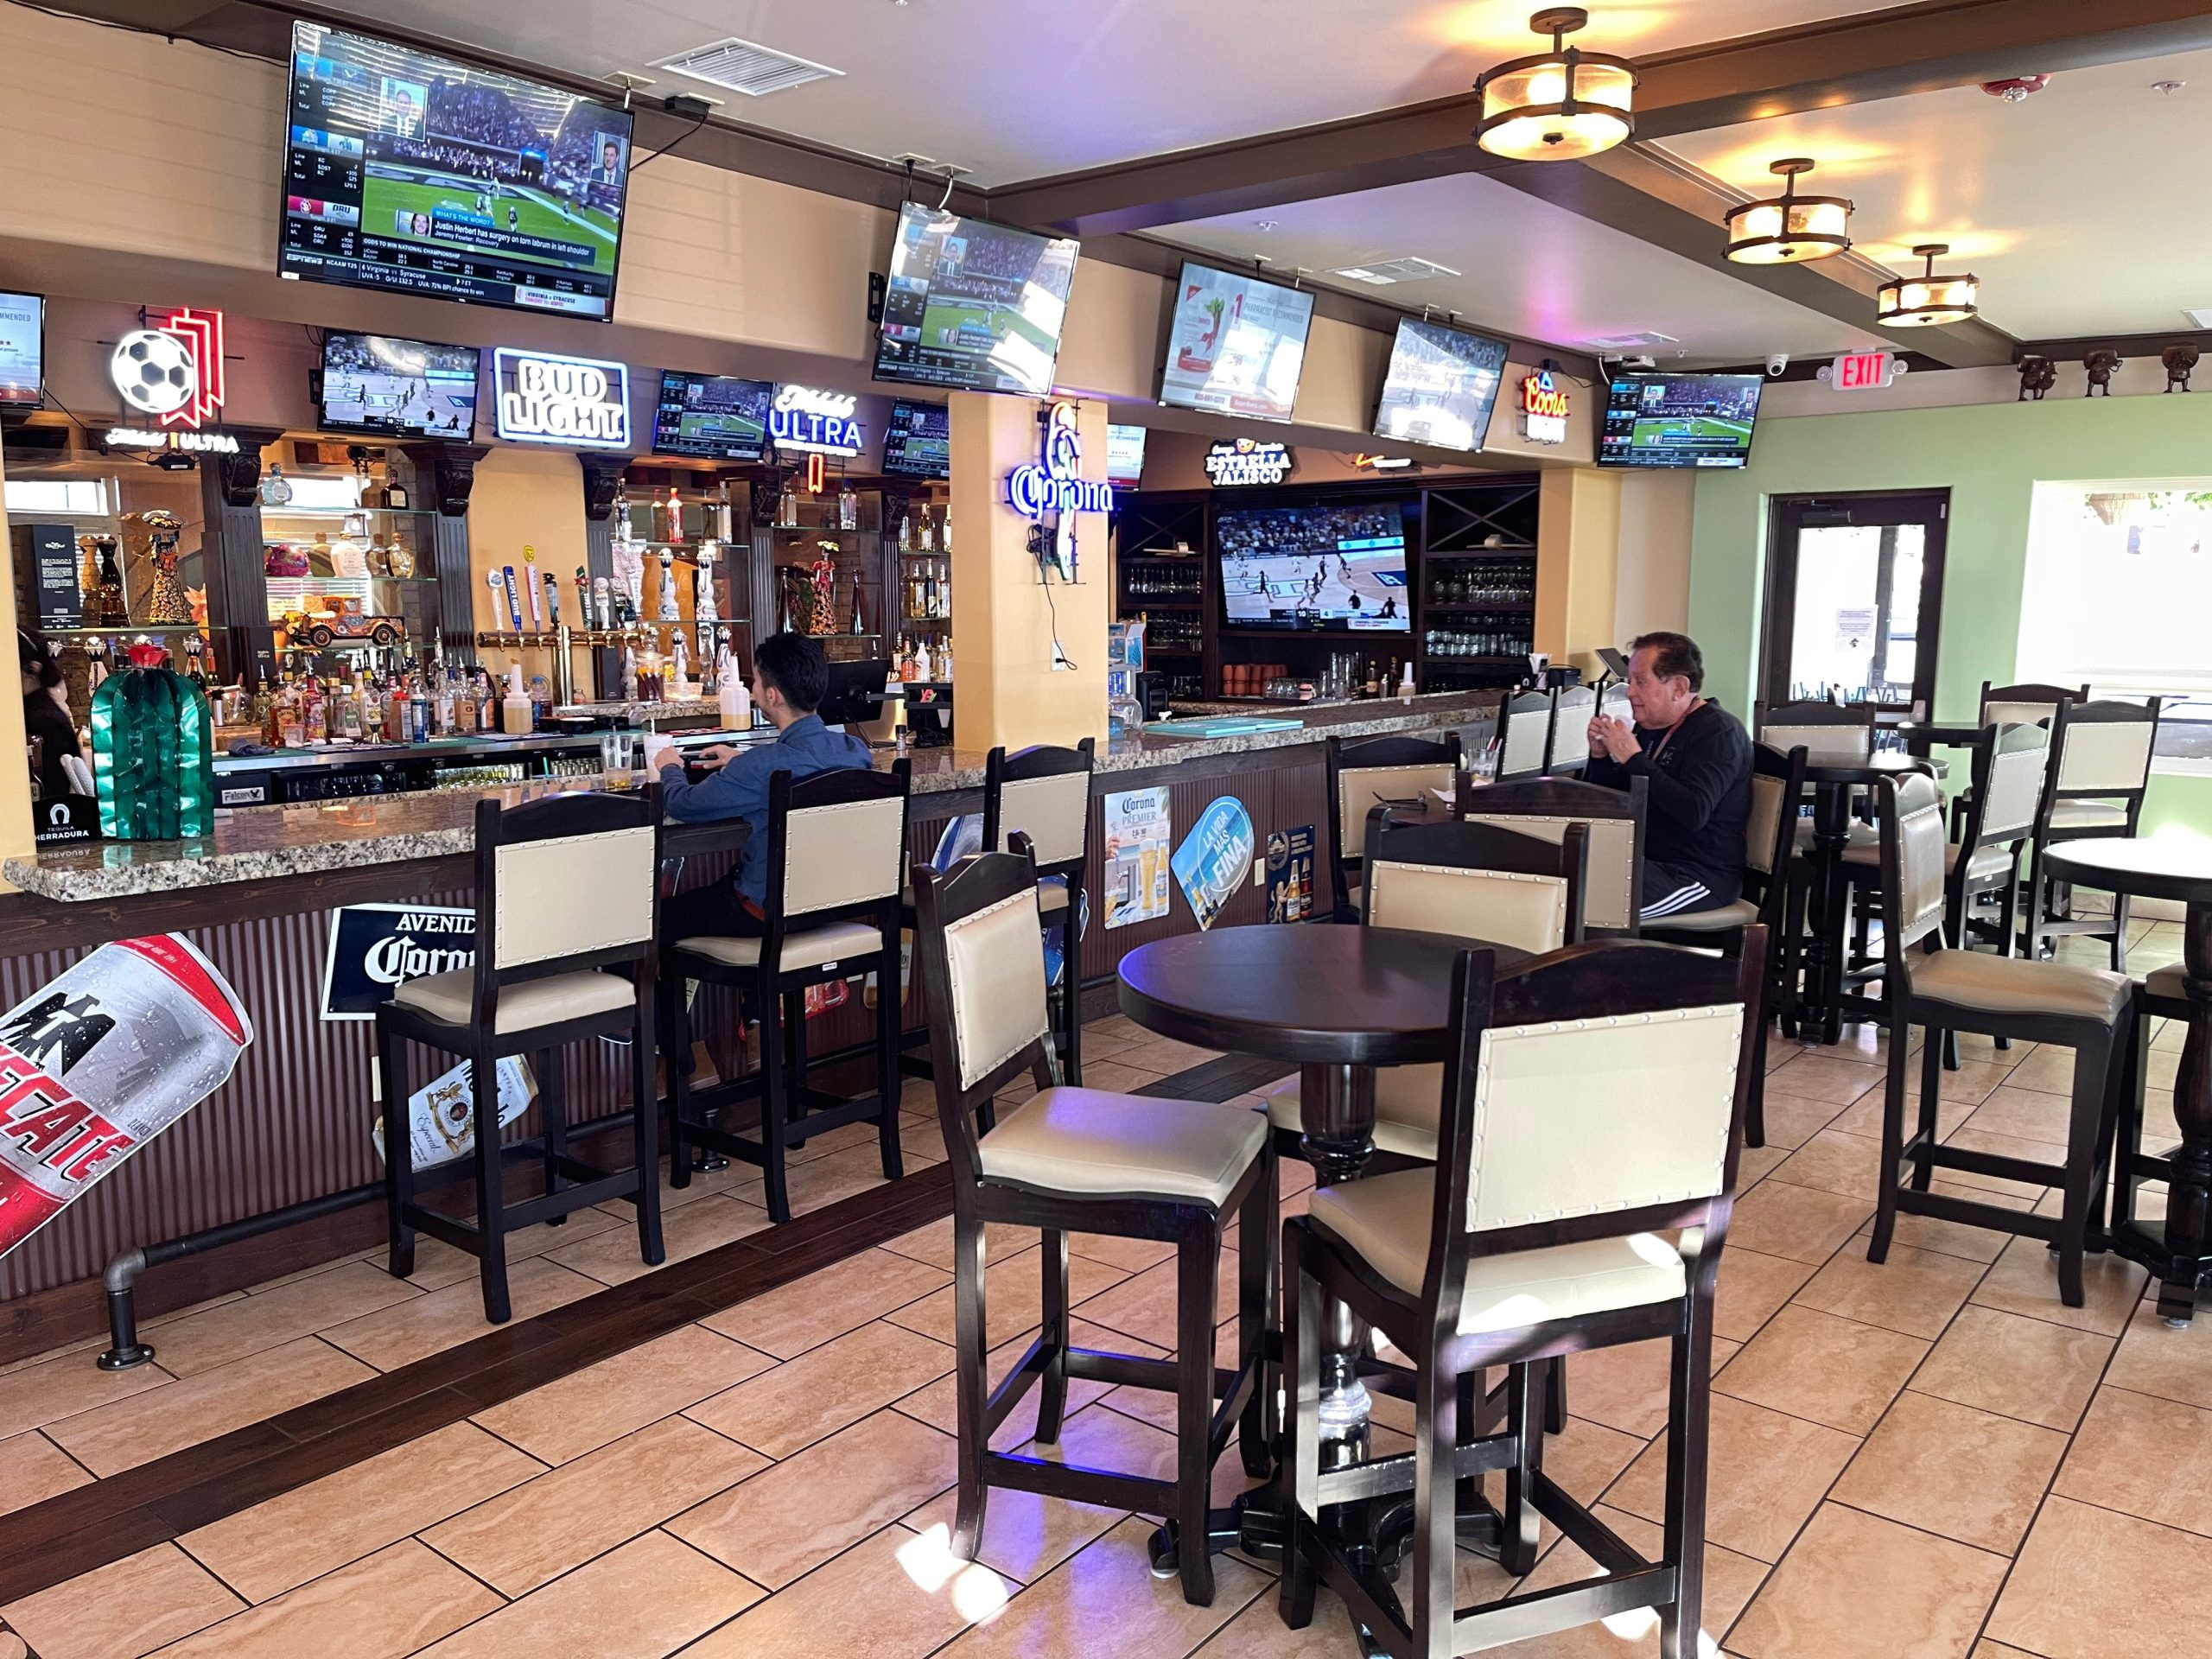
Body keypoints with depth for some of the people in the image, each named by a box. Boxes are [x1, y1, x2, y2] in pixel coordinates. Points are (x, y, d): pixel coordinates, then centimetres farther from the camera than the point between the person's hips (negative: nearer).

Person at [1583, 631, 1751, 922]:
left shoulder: (1718, 732, -12)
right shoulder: (1649, 728, 14)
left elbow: (1694, 813, -28)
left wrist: (1633, 758, -23)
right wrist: (1600, 755, 0)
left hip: (1699, 876, -9)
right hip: (1649, 862, 9)